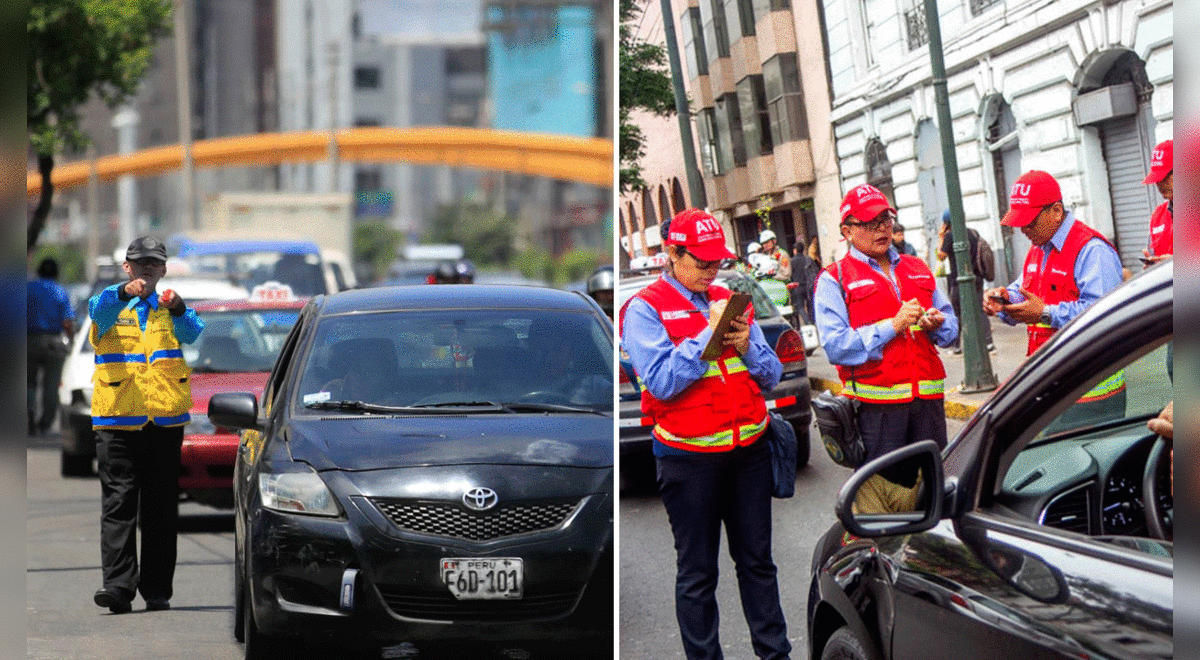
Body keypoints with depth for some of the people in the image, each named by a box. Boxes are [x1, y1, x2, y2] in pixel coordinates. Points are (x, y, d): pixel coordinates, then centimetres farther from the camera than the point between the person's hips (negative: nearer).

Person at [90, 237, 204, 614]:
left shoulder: (169, 310, 13)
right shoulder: (112, 306, 9)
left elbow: (191, 333, -7)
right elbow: (99, 310, -15)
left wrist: (178, 309, -29)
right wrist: (124, 292, -36)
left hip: (164, 418, 2)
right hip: (118, 417, -2)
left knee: (161, 507, 4)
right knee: (118, 501, -9)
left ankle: (157, 590, 10)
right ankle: (118, 585, -15)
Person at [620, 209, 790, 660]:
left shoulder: (731, 303, 13)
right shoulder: (645, 310, -4)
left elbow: (771, 375, 12)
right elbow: (662, 382, -17)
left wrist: (747, 347, -8)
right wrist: (708, 334, -18)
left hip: (748, 450, 5)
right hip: (689, 457, -5)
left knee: (757, 560, 10)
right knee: (697, 572, 2)